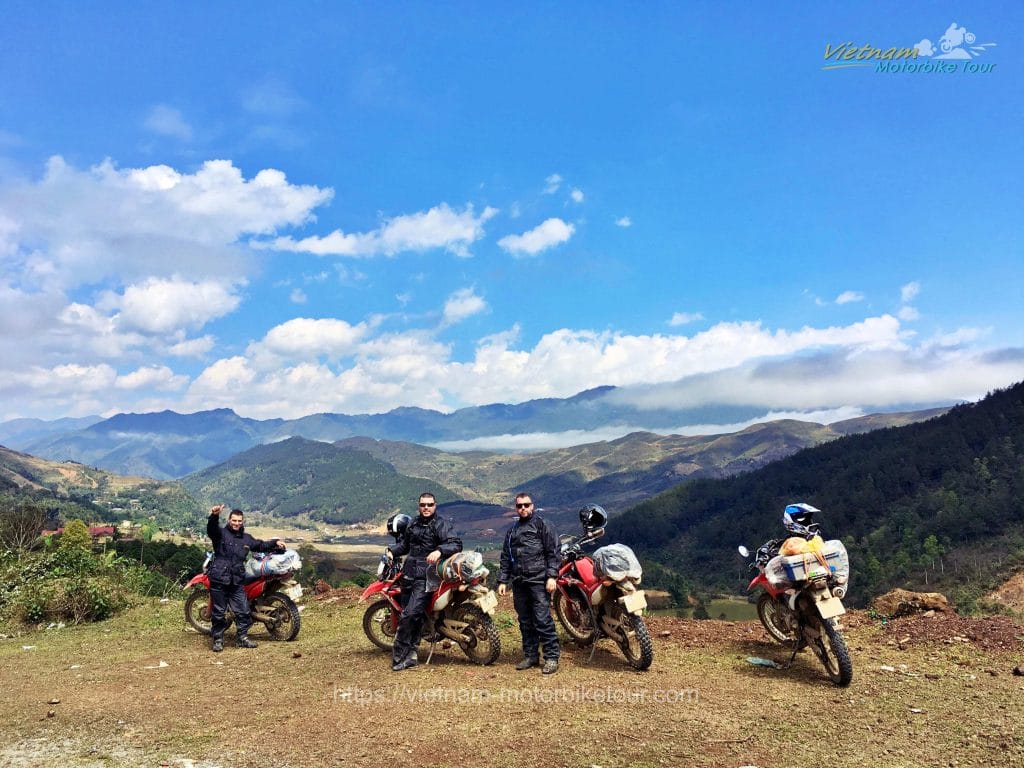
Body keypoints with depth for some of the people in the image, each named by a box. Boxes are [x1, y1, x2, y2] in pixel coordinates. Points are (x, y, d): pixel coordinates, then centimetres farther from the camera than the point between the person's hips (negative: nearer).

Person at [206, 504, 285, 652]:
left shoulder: (247, 538, 16)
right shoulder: (221, 533, -2)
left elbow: (260, 545, 31)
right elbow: (211, 528, -24)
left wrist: (275, 542, 18)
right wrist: (215, 516, -45)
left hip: (237, 581, 5)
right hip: (219, 580, -5)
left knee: (243, 611, 5)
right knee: (219, 612, 4)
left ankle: (242, 637, 19)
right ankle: (218, 639, 18)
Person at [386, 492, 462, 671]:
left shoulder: (441, 525, -3)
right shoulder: (412, 525, 18)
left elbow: (456, 544, -15)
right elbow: (404, 543, 31)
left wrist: (439, 551, -31)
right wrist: (392, 551, 12)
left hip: (426, 576, -6)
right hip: (409, 574, 6)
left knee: (410, 614, -15)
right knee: (410, 615, 9)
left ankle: (400, 656, -6)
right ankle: (410, 655, 21)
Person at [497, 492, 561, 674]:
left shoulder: (542, 525, 1)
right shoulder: (513, 530, 19)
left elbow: (553, 552, -5)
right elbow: (506, 557, 21)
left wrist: (551, 576, -13)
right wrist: (502, 580, 14)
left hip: (538, 581, -6)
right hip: (519, 582, 6)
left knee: (543, 620, -9)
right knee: (525, 621, 11)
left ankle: (552, 657, -1)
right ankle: (530, 656, 20)